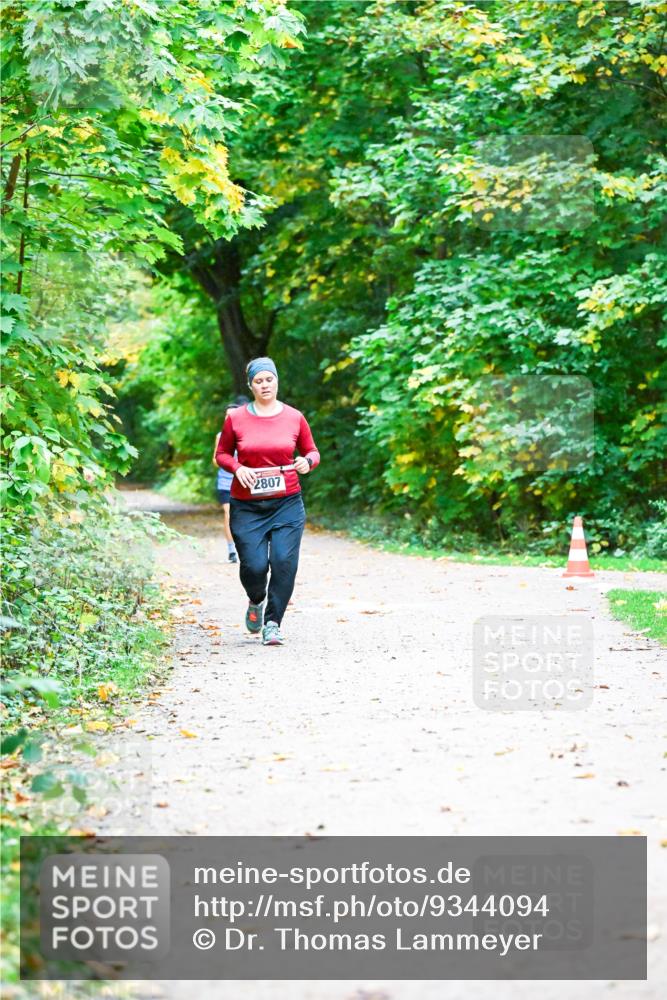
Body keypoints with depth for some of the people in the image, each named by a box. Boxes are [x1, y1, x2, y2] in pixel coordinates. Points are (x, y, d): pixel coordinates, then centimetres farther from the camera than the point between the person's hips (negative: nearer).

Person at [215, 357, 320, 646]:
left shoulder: (294, 417, 3)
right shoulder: (235, 419, 1)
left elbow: (312, 452, 13)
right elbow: (222, 454, 11)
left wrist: (307, 462, -10)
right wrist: (237, 468, -9)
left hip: (287, 504, 1)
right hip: (247, 506, 0)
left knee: (284, 562, -12)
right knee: (254, 565, -7)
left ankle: (272, 623, 3)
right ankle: (256, 602, 29)